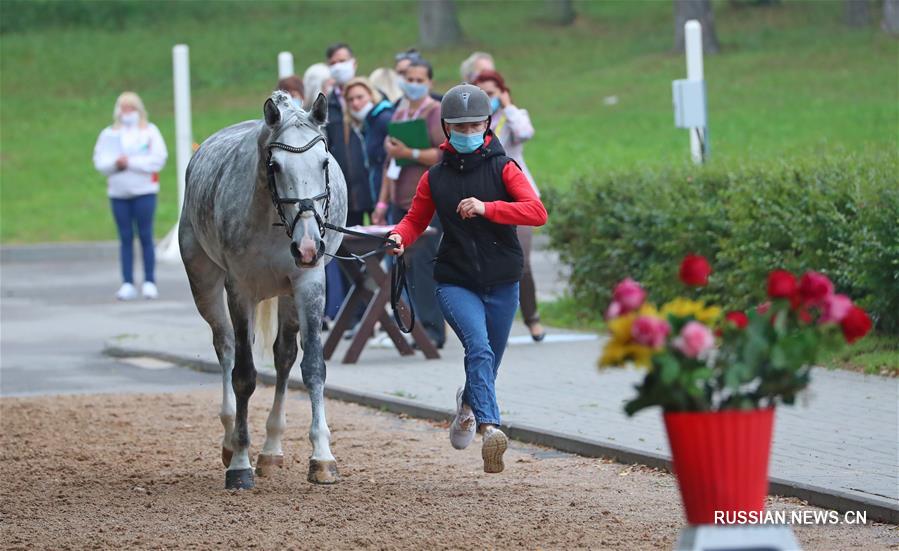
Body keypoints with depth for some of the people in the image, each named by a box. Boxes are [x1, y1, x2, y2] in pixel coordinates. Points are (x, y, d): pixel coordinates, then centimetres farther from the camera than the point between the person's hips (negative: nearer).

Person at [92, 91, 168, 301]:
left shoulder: (150, 131, 5)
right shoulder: (109, 134, 12)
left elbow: (158, 159, -6)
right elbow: (100, 161, 5)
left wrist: (131, 162, -12)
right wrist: (115, 163, -15)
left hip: (144, 191, -2)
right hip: (118, 192, 2)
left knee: (145, 236, -4)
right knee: (125, 238, 1)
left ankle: (149, 282, -1)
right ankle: (127, 284, 1)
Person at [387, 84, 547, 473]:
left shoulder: (502, 168, -1)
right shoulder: (435, 177, 6)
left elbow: (537, 211, -15)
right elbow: (415, 220, 17)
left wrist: (487, 208, -28)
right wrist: (399, 237, -7)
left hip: (502, 284, 1)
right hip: (455, 283, -1)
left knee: (487, 364, 14)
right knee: (479, 347, -27)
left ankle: (468, 404, 47)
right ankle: (489, 426, -40)